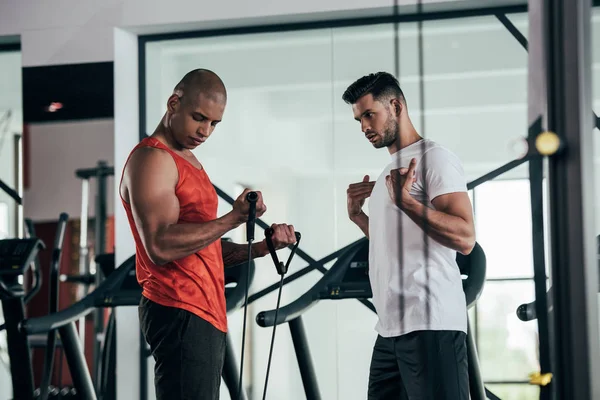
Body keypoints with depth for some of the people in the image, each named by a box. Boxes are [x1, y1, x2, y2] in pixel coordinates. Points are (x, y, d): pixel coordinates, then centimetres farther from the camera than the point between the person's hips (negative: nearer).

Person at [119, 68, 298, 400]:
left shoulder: (188, 162, 22)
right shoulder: (152, 159, -9)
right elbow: (160, 246, -21)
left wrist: (261, 246, 7)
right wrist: (233, 219, -24)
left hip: (204, 314, 10)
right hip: (180, 313, -10)